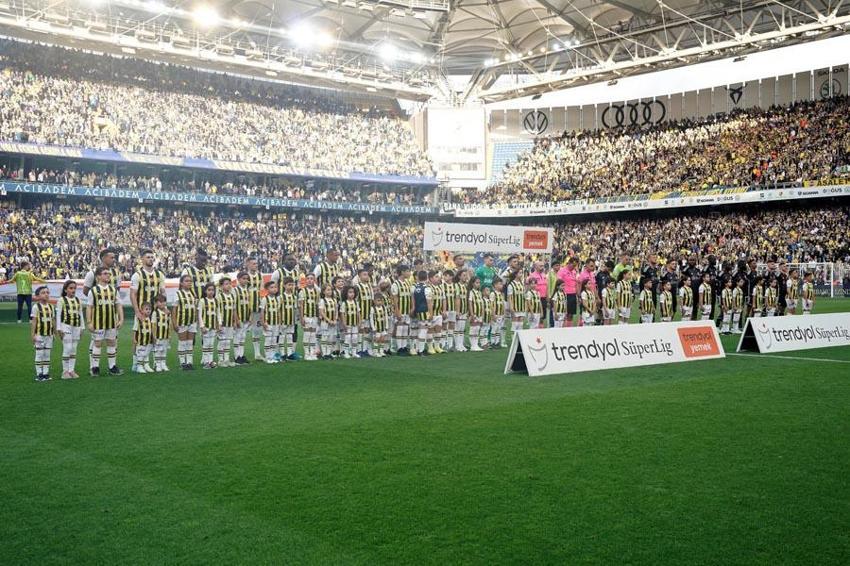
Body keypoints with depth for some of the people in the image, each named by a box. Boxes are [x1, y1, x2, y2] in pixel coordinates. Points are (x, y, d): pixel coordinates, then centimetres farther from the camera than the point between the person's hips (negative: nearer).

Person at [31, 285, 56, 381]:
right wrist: (32, 335, -10)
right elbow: (33, 321, -7)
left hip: (49, 334, 5)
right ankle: (39, 374, 5)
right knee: (39, 354, 0)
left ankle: (46, 373, 13)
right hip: (39, 334, -5)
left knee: (47, 354, 7)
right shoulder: (36, 307, -6)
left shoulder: (51, 307, 8)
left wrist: (55, 333, 13)